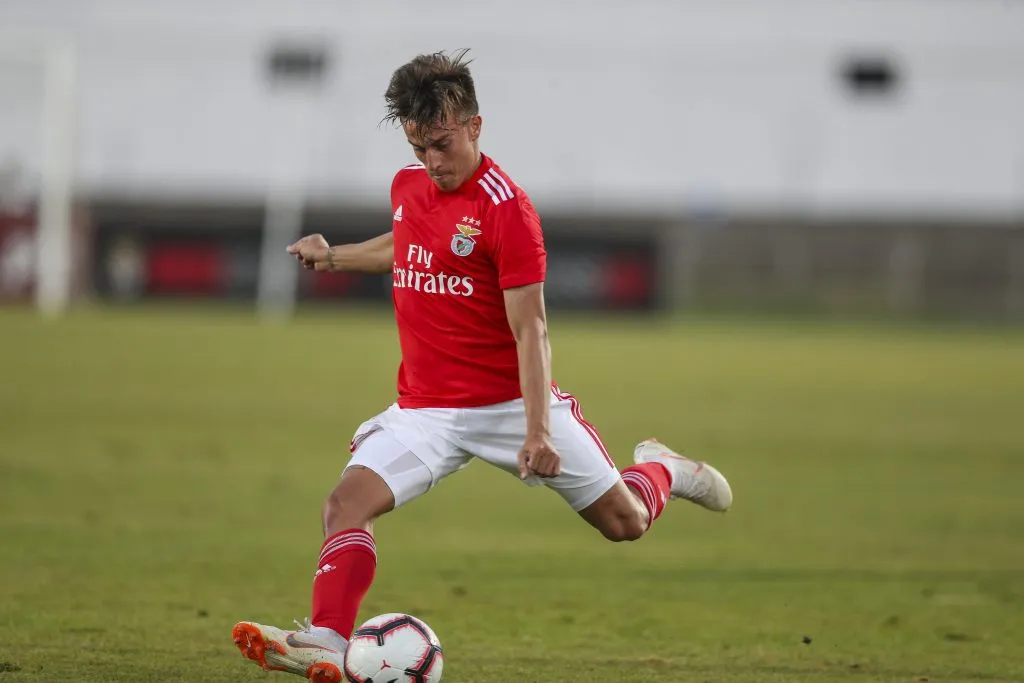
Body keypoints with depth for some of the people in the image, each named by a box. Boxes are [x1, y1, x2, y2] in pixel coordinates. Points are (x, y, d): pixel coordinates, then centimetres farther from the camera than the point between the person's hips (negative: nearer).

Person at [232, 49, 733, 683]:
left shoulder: (506, 208, -16)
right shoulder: (408, 185, 4)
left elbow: (530, 328, -18)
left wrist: (537, 430, -26)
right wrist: (335, 256, 25)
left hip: (511, 401, -4)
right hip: (427, 409, 4)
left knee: (624, 522, 4)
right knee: (348, 501, -20)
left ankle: (662, 469, 38)